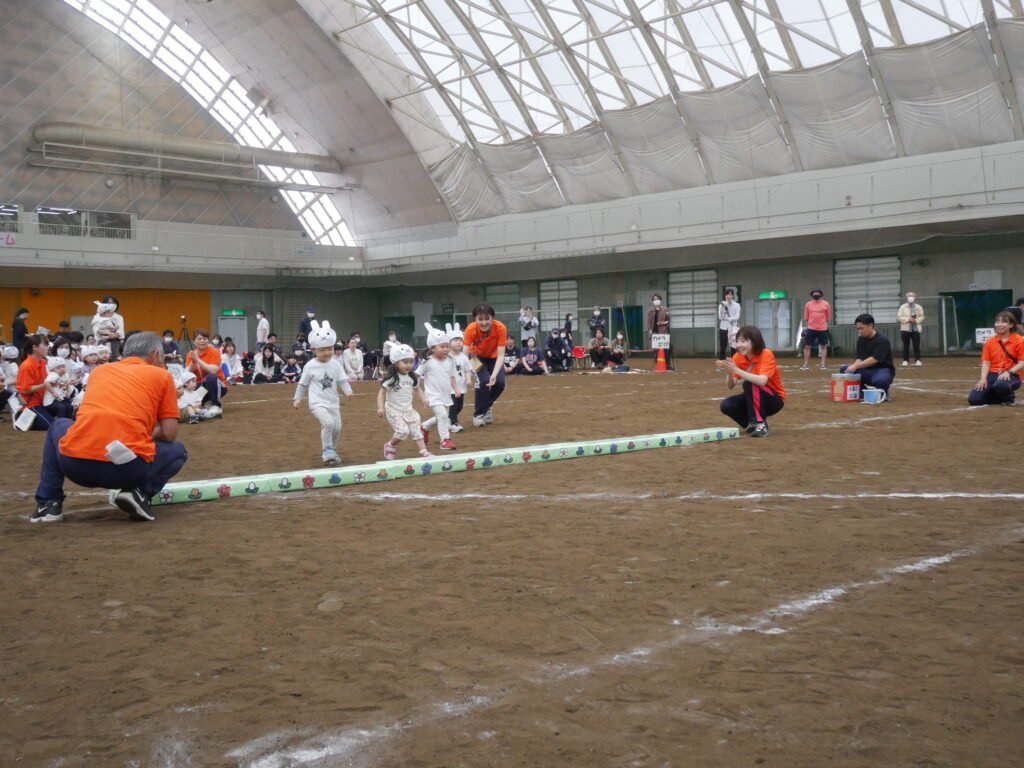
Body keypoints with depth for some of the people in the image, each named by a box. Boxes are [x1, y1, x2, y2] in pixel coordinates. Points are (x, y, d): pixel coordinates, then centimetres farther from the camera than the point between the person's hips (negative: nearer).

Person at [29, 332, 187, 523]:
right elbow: (169, 434, 9)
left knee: (58, 426, 38)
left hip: (75, 463, 4)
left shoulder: (99, 371, 26)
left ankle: (48, 503, 24)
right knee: (178, 451, 27)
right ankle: (140, 492, 0)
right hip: (128, 468, -4)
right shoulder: (161, 375, 14)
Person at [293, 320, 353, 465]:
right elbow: (303, 384, 6)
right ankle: (327, 452, -13)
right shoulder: (310, 366, -5)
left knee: (337, 427, 4)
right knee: (328, 422, -26)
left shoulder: (335, 364, 2)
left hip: (333, 403, 5)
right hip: (317, 403, -5)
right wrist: (298, 398, 9)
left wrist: (348, 391, -14)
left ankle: (332, 451, 28)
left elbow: (342, 380, 3)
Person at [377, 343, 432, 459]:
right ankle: (389, 446, 7)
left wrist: (423, 399, 0)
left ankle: (424, 452, 5)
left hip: (408, 409, 6)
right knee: (403, 431, -17)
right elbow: (382, 392, -14)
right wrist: (380, 407, -23)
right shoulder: (391, 378, -16)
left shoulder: (412, 377, 2)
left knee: (416, 431, 2)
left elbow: (417, 389, 17)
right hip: (394, 411, -6)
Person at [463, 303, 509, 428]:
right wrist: (474, 362, -49)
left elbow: (500, 355, -31)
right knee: (484, 381, -23)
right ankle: (478, 414, -2)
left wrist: (494, 374, -44)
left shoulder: (500, 328, -33)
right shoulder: (471, 330, -32)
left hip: (494, 357, 1)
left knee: (500, 382, -15)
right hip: (478, 357, -1)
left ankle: (486, 406, 15)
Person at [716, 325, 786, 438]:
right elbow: (731, 385, -13)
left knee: (749, 384, -33)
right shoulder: (738, 357, -7)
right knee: (726, 405, -19)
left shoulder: (766, 355, -23)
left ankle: (760, 423, -23)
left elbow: (761, 381, -38)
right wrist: (729, 372, -34)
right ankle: (753, 424, 4)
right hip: (755, 399, 6)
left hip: (774, 400, -6)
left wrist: (736, 370, -43)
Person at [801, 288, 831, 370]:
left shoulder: (826, 304, 1)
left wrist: (827, 326, 2)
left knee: (823, 346, 5)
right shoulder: (808, 304, 5)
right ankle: (806, 365, 5)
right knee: (807, 346, -2)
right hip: (811, 329, 1)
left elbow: (828, 317, 6)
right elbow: (806, 317, 9)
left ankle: (823, 364, 11)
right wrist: (806, 327, 6)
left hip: (822, 329, -1)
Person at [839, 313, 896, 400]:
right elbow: (860, 358, 0)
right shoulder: (861, 339, 5)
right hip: (867, 370, 6)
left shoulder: (882, 341, -16)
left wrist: (856, 366, -36)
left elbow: (874, 359, -28)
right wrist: (854, 366, -23)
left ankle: (884, 392, -4)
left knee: (879, 381, -41)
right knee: (843, 370, -13)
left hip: (883, 369, -6)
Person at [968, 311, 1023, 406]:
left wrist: (1009, 372, -23)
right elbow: (986, 362, 5)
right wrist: (983, 378, -11)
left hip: (1011, 375, -4)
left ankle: (1009, 397, -3)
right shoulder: (990, 342, 10)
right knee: (974, 399, -14)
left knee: (1001, 385, -42)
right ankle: (1001, 397, 14)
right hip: (993, 374, 4)